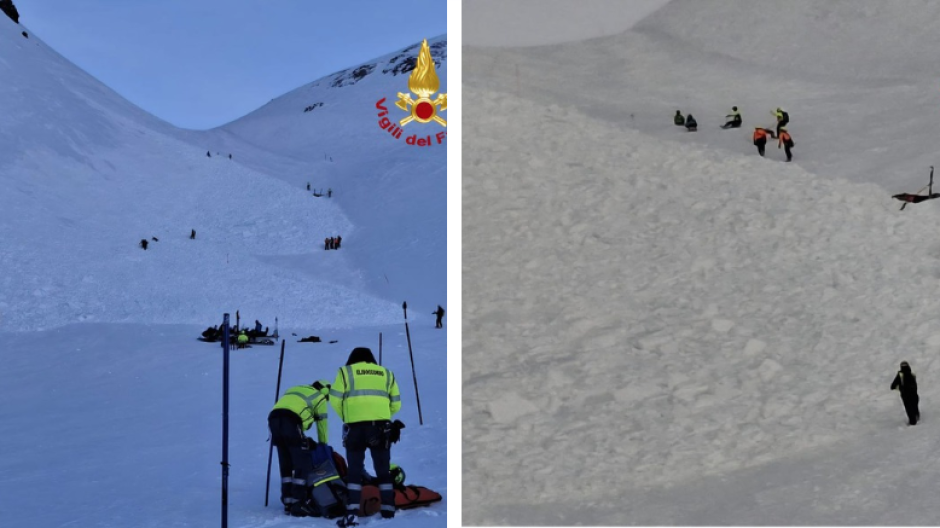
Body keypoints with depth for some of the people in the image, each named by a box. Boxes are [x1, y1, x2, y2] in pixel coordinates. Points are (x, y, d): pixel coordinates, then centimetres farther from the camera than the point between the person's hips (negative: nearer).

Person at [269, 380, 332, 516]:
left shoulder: (294, 389, 34)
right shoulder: (320, 397, 19)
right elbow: (322, 424, 22)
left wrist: (302, 438, 35)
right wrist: (324, 445, 38)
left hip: (274, 417, 6)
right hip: (291, 421, -6)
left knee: (286, 465, 16)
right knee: (304, 464, 0)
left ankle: (288, 502, 18)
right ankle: (298, 503, -6)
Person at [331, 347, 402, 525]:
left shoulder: (346, 372, 10)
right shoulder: (386, 373, 19)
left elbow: (335, 399, 2)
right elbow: (396, 403, 17)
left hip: (356, 426, -2)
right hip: (382, 427, 2)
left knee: (355, 470, 3)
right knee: (383, 469, 13)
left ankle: (352, 513, -6)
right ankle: (388, 510, 13)